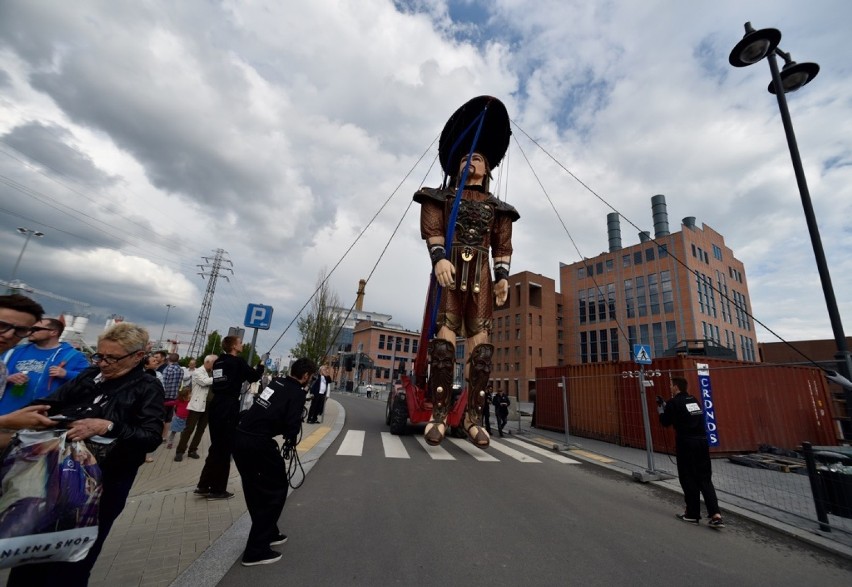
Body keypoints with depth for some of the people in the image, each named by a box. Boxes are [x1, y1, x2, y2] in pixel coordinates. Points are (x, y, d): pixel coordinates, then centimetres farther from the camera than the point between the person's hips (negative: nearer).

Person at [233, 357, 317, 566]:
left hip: (239, 437, 8)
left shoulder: (276, 382, 13)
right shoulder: (297, 392, -9)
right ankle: (256, 550, 13)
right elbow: (292, 423, -16)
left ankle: (268, 533, 39)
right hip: (258, 444, -8)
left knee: (254, 489, 21)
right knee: (276, 489, 8)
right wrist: (292, 441, 5)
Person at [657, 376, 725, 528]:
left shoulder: (674, 402, -8)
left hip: (686, 443, -6)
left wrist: (660, 407, 11)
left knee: (688, 479, 7)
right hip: (702, 441, 6)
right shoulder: (694, 400, 12)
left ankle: (692, 514, 17)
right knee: (705, 479, 11)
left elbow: (665, 422, -1)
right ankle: (715, 515, 0)